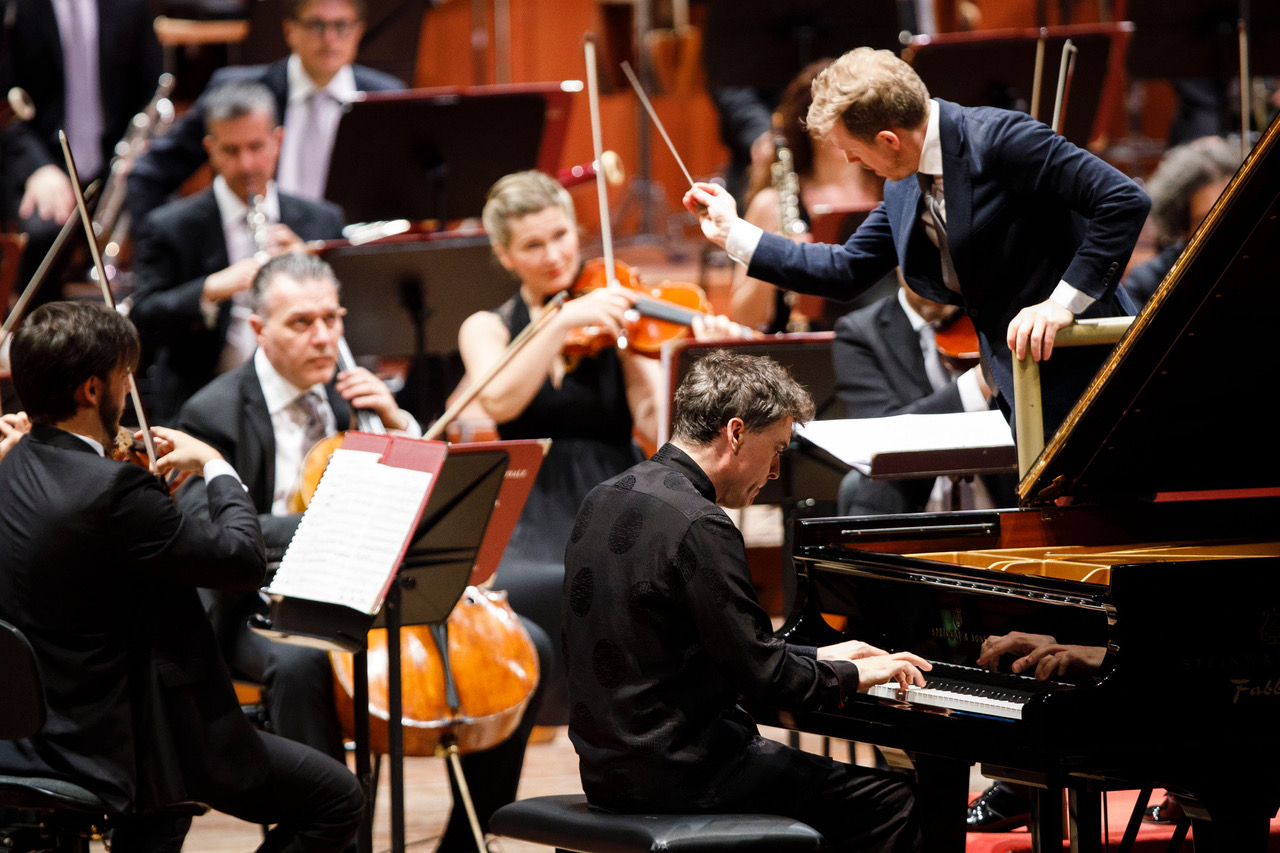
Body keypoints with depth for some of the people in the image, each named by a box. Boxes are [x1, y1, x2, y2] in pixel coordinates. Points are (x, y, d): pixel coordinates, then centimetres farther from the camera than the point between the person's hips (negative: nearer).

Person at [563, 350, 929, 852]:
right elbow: (762, 677, -18)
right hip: (675, 772, -10)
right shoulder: (700, 527, -19)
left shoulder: (607, 498, 11)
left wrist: (817, 659, 20)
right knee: (889, 806, -5)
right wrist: (852, 676, 0)